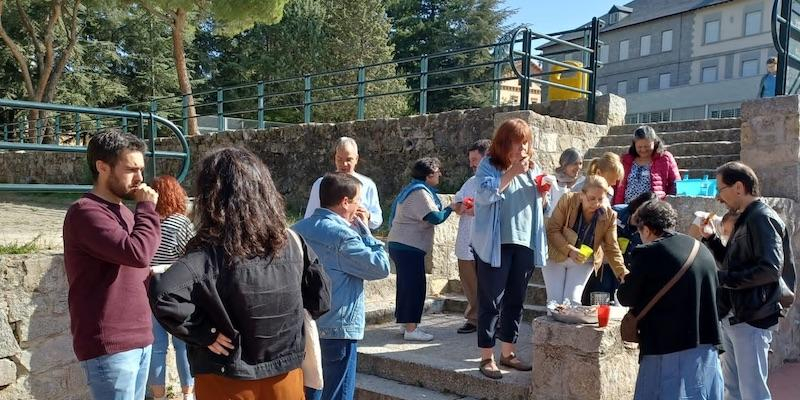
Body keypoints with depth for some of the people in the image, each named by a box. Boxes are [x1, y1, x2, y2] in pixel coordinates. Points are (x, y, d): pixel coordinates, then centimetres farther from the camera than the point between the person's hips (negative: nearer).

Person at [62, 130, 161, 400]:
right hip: (109, 346, -8)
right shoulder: (85, 212, -14)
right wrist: (146, 207, -13)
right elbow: (137, 253, -26)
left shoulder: (122, 211, 16)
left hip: (139, 338, 9)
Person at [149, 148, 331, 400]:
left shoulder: (210, 252, -18)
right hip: (286, 375, 3)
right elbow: (321, 299, 1)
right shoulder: (290, 242, -6)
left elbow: (163, 294, -32)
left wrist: (204, 332, -19)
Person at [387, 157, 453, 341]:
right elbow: (435, 217, -20)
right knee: (415, 286, -7)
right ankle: (411, 329, -5)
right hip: (408, 247, -11)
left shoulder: (413, 189, 18)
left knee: (407, 286, 14)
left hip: (402, 245, 11)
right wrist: (450, 208, -5)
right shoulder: (420, 192, -15)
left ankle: (409, 326, 21)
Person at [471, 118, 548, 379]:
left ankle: (508, 353, 23)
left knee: (515, 301, 12)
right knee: (491, 301, -1)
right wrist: (511, 172, -17)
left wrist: (542, 194, -2)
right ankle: (487, 357, 5)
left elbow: (538, 204, 19)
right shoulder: (489, 165, -2)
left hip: (525, 241, 6)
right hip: (495, 242, -5)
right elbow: (485, 195, -18)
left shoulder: (531, 167, 14)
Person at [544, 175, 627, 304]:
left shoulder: (609, 215, -13)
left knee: (573, 301, -10)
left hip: (584, 262, 1)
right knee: (555, 301, -4)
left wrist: (622, 273, -18)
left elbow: (611, 247, -6)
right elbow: (552, 230, -17)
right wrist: (570, 250, -30)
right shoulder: (567, 201, -19)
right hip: (556, 256, -1)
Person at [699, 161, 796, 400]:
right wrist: (710, 238, 8)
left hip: (752, 319, -10)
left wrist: (722, 278, -21)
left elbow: (770, 269, -25)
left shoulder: (762, 218, -14)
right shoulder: (745, 219, 14)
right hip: (733, 317, 10)